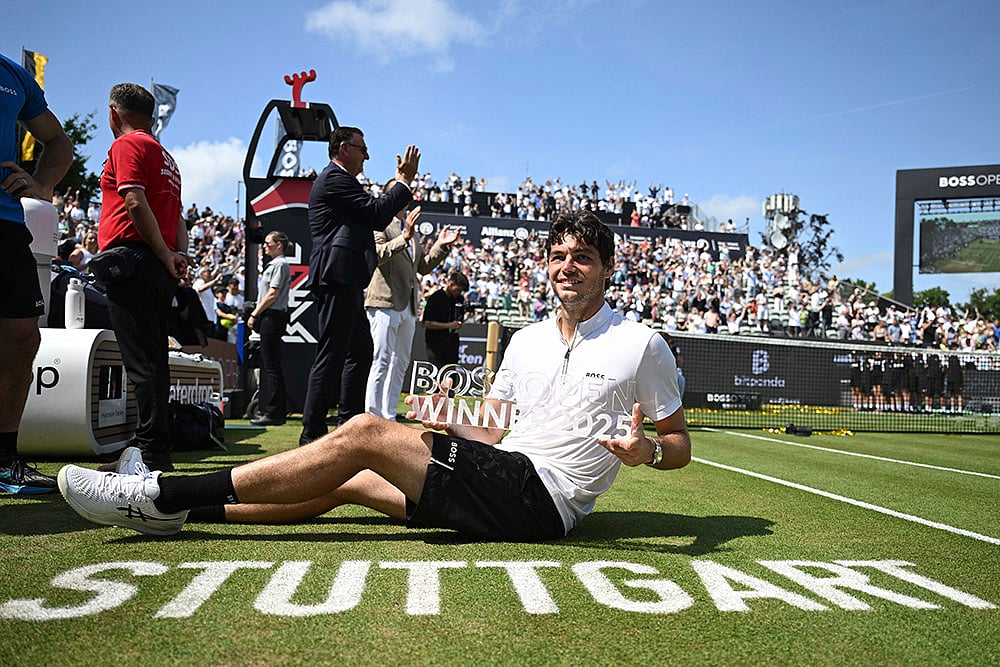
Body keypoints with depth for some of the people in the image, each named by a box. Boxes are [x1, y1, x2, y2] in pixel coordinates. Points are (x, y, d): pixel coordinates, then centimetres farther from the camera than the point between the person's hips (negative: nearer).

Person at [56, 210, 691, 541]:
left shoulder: (642, 344, 0)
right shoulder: (526, 340, 17)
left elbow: (680, 443, 4)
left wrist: (647, 449, -18)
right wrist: (447, 426, 0)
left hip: (540, 496, -7)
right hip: (501, 480, 7)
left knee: (366, 433, -17)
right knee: (345, 482, -2)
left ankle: (166, 494, -14)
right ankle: (176, 506, 7)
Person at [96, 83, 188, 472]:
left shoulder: (127, 145, -2)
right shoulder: (165, 156, 26)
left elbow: (135, 203, -16)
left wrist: (166, 255, -13)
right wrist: (179, 255, 6)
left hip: (133, 261, -9)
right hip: (161, 270, 9)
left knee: (142, 361, -11)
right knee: (154, 360, 10)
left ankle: (153, 452, -12)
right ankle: (155, 450, 14)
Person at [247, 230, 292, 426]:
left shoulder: (280, 264, -10)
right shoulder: (273, 264, 20)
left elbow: (273, 294, -17)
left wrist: (255, 314, -14)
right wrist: (257, 315, 15)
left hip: (273, 316, -11)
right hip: (268, 318, 11)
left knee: (272, 366, -10)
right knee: (266, 365, 13)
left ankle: (274, 413, -9)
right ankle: (265, 409, 19)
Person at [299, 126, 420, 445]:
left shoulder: (340, 180, 26)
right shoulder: (334, 178, -8)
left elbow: (377, 221, 23)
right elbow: (378, 212, -15)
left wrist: (400, 180, 21)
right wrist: (405, 180, -5)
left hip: (347, 282, 11)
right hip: (337, 278, -11)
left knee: (361, 350, 15)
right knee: (331, 355, -9)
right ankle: (312, 432, -4)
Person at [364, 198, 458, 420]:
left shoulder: (410, 229, 21)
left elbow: (423, 266, 22)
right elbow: (378, 254, -20)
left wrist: (440, 246, 8)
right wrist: (405, 237, -31)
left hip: (408, 306, 9)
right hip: (385, 302, -8)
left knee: (400, 363, 10)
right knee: (382, 360, -10)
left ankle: (388, 416, 16)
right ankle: (372, 416, -7)